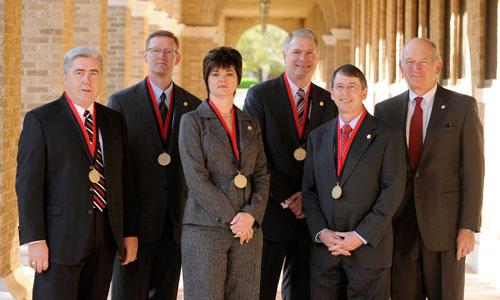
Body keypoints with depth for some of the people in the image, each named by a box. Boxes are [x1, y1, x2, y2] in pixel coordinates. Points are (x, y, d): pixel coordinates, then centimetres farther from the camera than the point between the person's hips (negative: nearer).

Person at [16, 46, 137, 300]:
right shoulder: (40, 119, -2)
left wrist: (130, 232, 8)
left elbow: (123, 180, 14)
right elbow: (28, 182, -8)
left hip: (105, 234, 5)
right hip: (60, 237, -5)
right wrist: (35, 240, -14)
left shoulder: (113, 121, 13)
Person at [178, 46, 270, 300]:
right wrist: (231, 219, -12)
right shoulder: (192, 121, 2)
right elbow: (196, 178, -7)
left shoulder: (251, 126, 16)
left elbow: (262, 177, 10)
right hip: (205, 229, -4)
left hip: (247, 230, 4)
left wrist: (251, 215, -8)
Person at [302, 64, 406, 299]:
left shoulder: (388, 137, 1)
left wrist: (361, 236, -13)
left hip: (370, 250, -3)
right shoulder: (318, 137, 14)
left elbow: (393, 192, -6)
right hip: (325, 251, 4)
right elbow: (308, 190, 11)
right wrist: (320, 232, -4)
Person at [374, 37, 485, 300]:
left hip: (445, 228, -2)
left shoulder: (463, 107, 1)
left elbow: (473, 170, -3)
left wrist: (468, 227, -9)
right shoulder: (385, 110, 9)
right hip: (400, 228, 3)